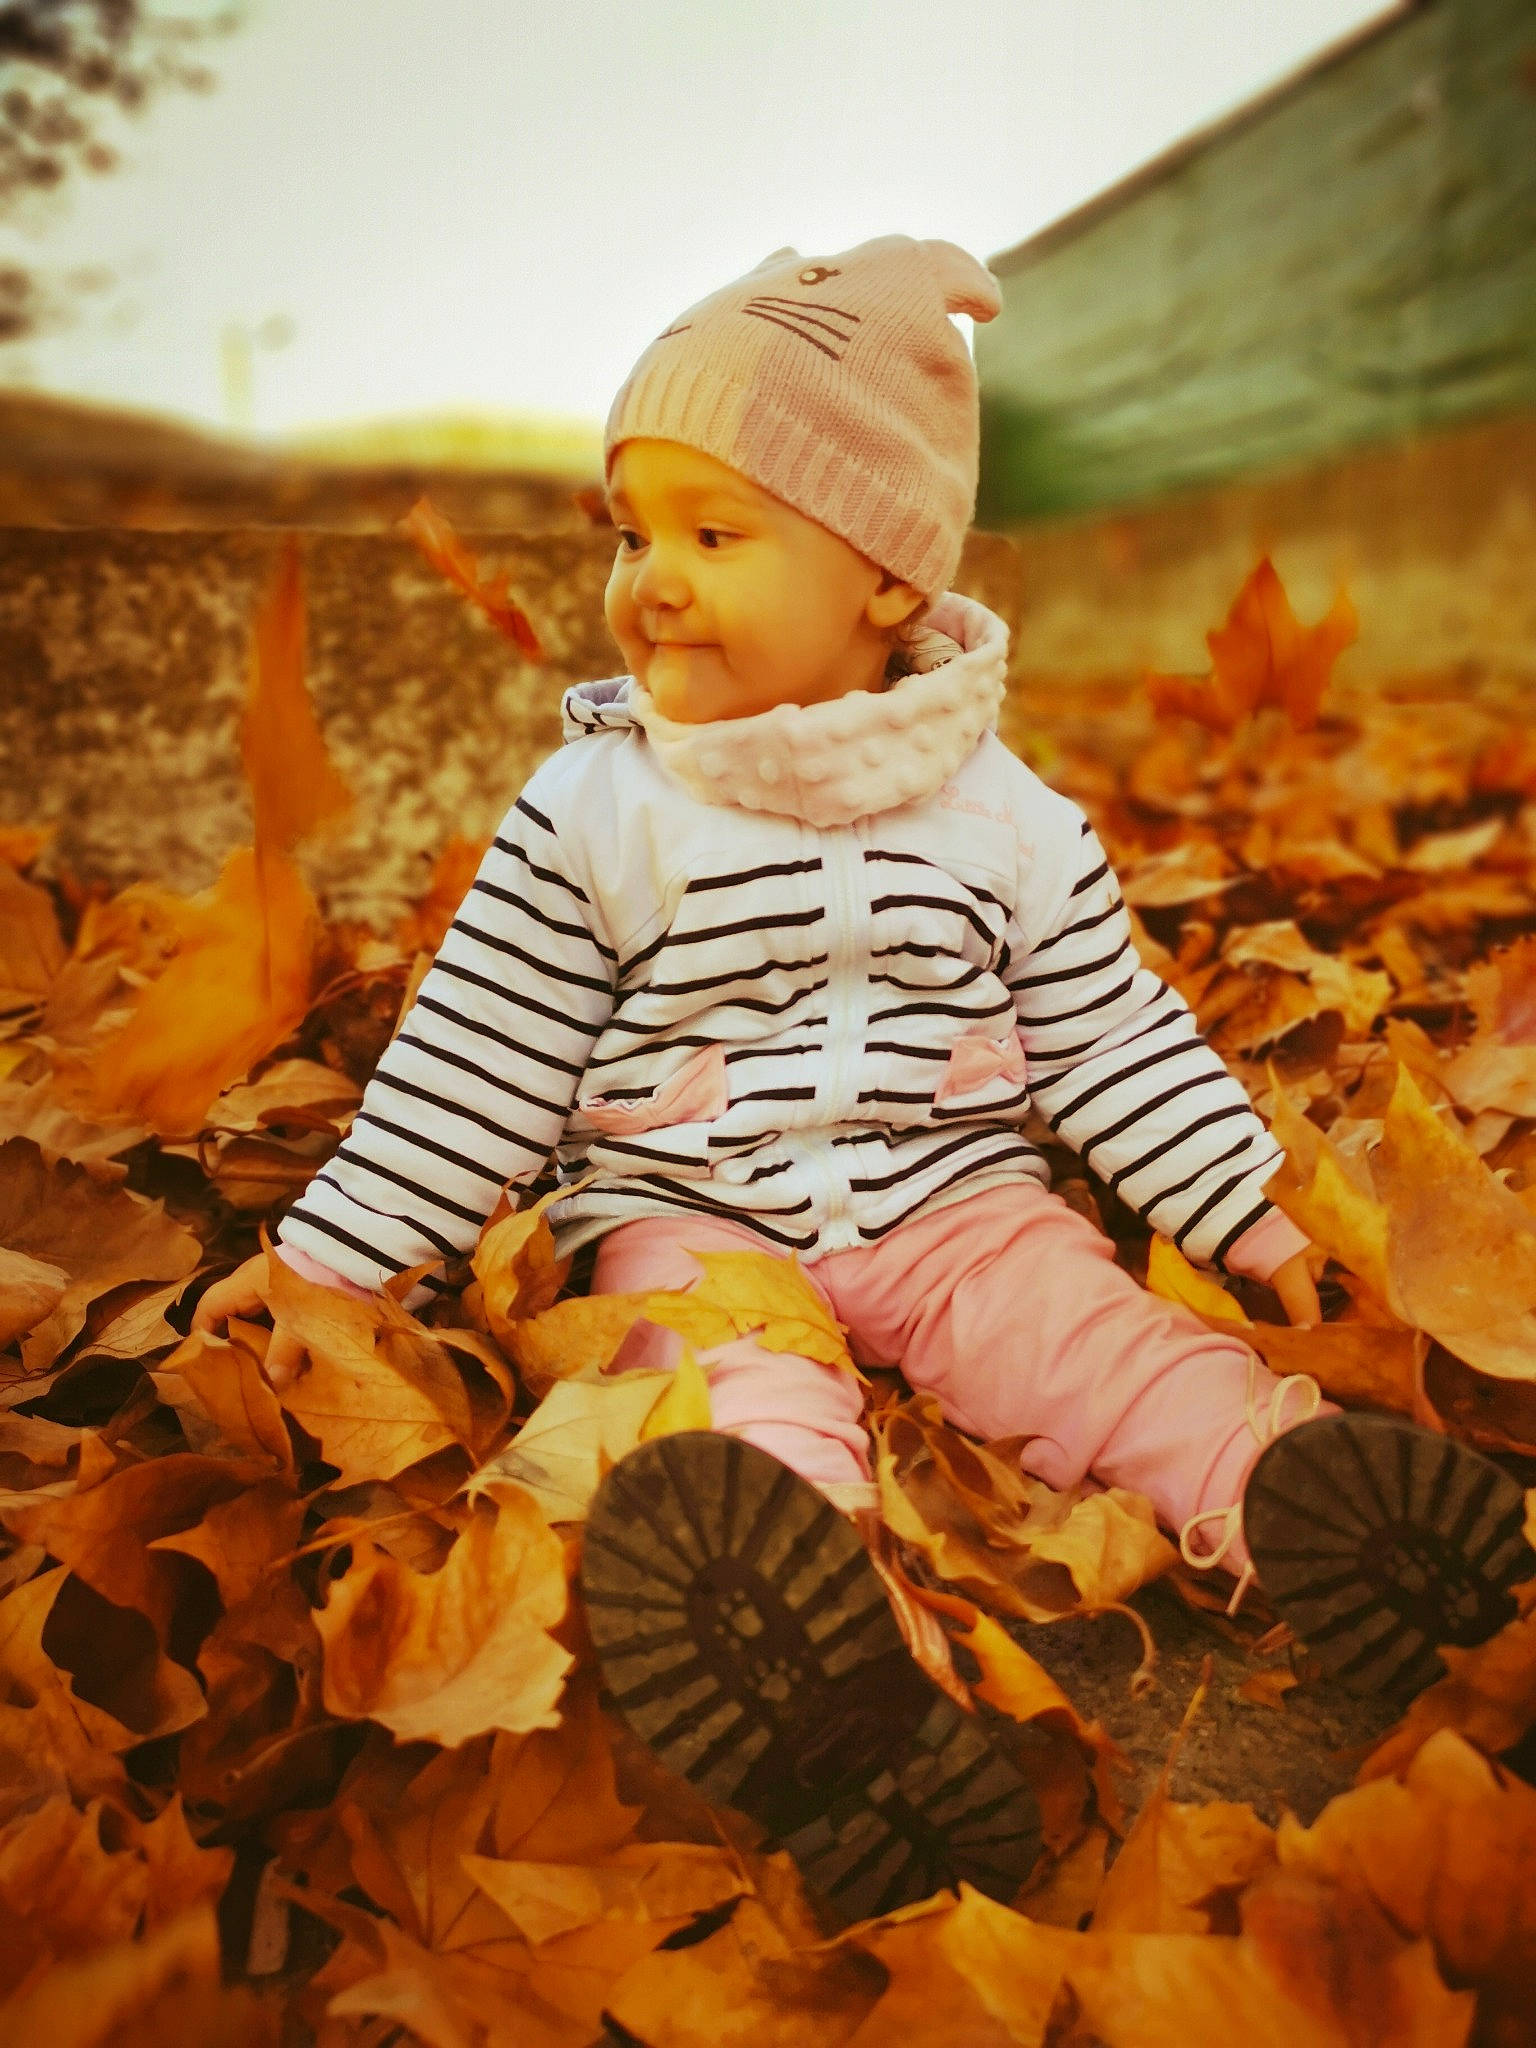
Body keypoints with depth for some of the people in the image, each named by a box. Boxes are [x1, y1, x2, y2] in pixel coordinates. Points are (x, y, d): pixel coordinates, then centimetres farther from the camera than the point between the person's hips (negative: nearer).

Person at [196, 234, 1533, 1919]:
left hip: (955, 1200, 3)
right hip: (684, 1216, -2)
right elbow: (480, 1059, 1)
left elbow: (1111, 1037, 7)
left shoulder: (1004, 815, 0)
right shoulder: (592, 809, -3)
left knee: (1107, 1335, -21)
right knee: (743, 1405, -29)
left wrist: (1239, 1208, 4)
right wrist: (340, 1249, 0)